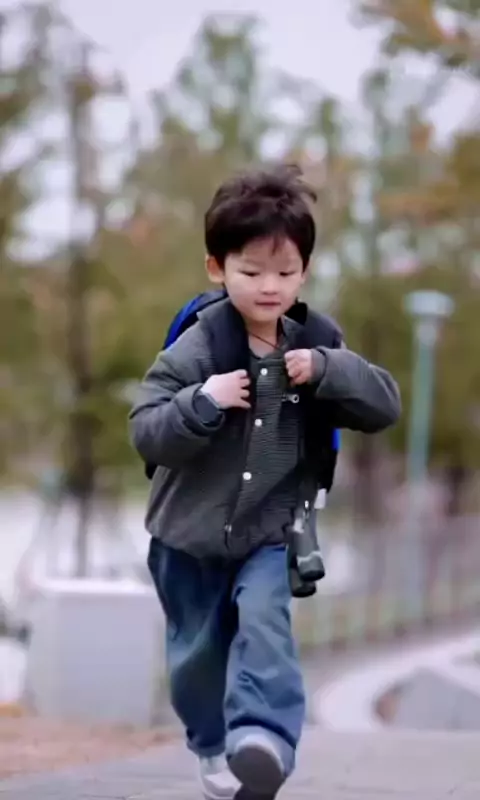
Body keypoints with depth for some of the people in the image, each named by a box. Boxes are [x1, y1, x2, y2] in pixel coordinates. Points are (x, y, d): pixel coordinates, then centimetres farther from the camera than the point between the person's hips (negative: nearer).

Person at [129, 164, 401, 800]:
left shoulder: (313, 347, -6)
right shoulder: (195, 350, -15)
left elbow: (385, 406, -9)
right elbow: (146, 433, -17)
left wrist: (326, 371, -24)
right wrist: (202, 403, -33)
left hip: (270, 533, 0)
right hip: (190, 534, 0)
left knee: (264, 625, -25)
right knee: (198, 648, 14)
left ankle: (263, 736, -33)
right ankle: (215, 745, 35)